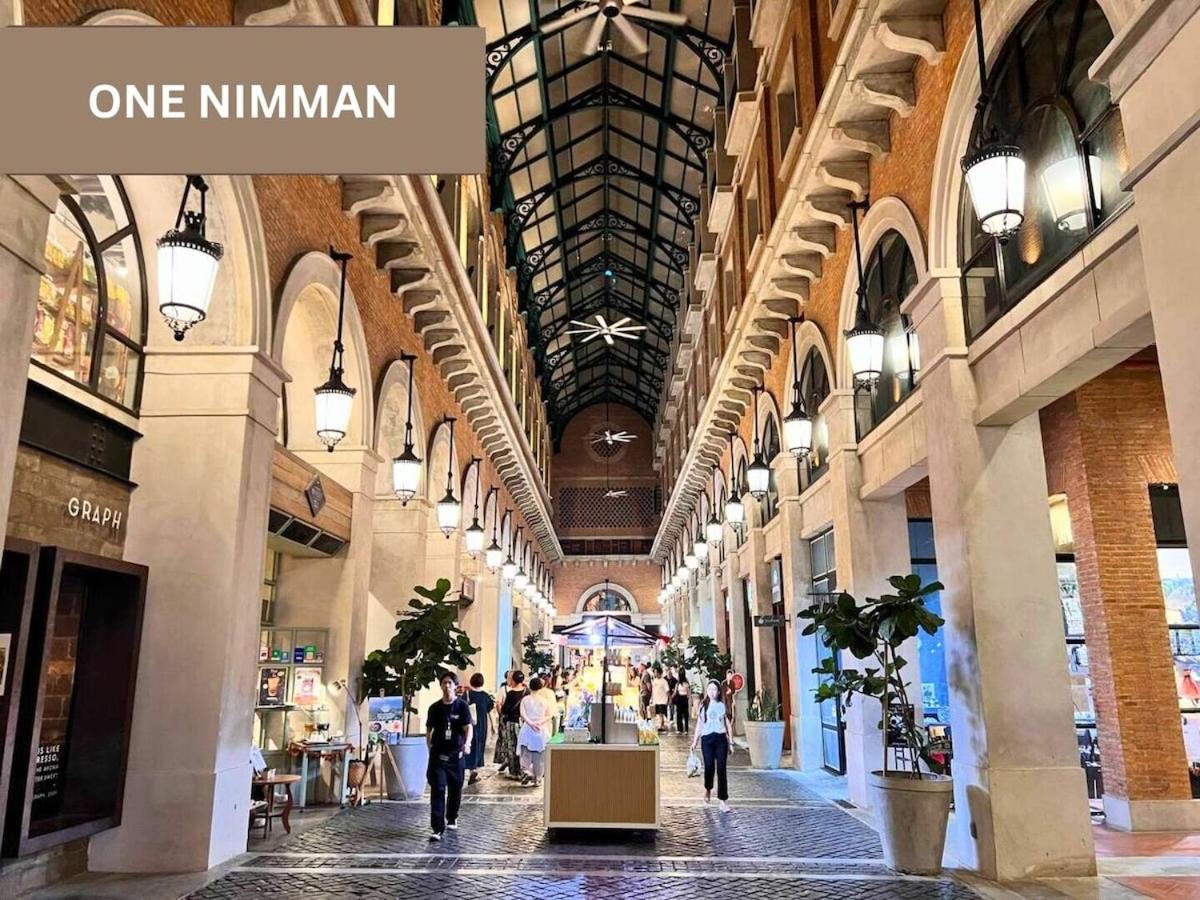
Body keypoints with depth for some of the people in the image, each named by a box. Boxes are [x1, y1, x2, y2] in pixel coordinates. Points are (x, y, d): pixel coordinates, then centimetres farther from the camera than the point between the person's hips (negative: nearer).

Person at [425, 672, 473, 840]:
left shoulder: (462, 706, -4)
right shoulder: (435, 708, 3)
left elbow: (468, 727, -11)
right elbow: (429, 730, 13)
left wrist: (467, 744, -28)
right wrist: (430, 748, 6)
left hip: (456, 754, 0)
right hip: (438, 754, 0)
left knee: (455, 788, 12)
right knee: (437, 789, -9)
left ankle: (452, 819, 35)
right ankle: (438, 829, -10)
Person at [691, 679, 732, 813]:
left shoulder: (722, 705, 8)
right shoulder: (703, 705, 6)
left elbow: (727, 722, 11)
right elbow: (699, 724, 8)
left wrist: (731, 740, 8)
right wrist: (695, 741, 4)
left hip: (721, 738, 0)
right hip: (707, 738, 0)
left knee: (721, 769, -5)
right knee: (709, 767, -2)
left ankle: (723, 800, -1)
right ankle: (708, 789, 29)